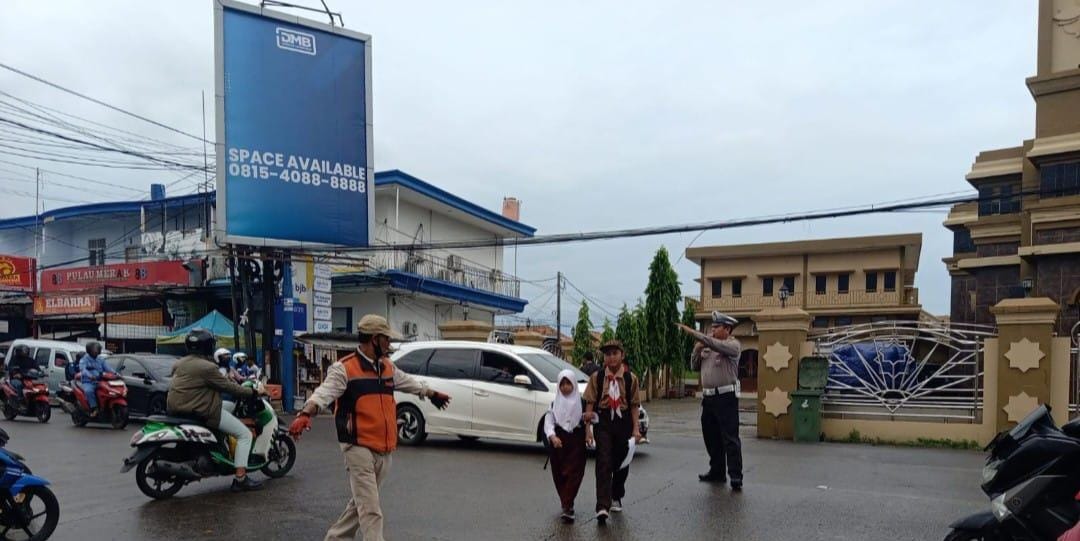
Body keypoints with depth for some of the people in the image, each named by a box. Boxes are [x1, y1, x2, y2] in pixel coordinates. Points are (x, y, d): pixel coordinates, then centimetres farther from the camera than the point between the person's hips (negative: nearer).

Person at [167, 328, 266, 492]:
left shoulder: (179, 364, 10)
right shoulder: (207, 367, -15)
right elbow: (228, 386, -12)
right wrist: (254, 392, -1)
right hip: (203, 412, -9)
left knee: (228, 406, 33)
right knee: (245, 434, -2)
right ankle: (240, 479, -8)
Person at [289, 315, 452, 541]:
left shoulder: (387, 367, 14)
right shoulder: (344, 368, -10)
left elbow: (408, 382, 31)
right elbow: (324, 392, -25)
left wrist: (432, 393, 45)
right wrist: (305, 414, -44)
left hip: (383, 450, 8)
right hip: (359, 448, -8)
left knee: (363, 502, 18)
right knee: (370, 510, -9)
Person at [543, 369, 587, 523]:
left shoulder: (581, 400, 4)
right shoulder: (555, 402, 7)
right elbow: (548, 421, -1)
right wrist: (552, 436, -18)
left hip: (576, 441, -2)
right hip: (558, 441, 2)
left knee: (573, 473, -9)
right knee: (559, 474, 6)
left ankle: (567, 507, -11)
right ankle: (567, 505, 22)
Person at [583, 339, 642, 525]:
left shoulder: (631, 378, 0)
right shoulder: (596, 377, -1)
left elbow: (634, 405, 4)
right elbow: (590, 403, 1)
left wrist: (636, 428, -2)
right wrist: (588, 428, -3)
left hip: (624, 424, 2)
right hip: (603, 424, -2)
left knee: (621, 463, 15)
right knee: (604, 464, -11)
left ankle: (616, 497, 37)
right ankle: (602, 506, -16)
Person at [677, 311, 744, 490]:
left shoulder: (733, 345, -6)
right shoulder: (707, 347, 15)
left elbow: (715, 344, -25)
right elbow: (694, 366, 17)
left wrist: (692, 332, -26)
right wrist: (697, 349, 0)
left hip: (726, 396, -8)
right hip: (708, 396, 8)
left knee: (730, 438, -8)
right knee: (711, 437, 13)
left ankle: (735, 476, -7)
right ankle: (717, 472, 23)